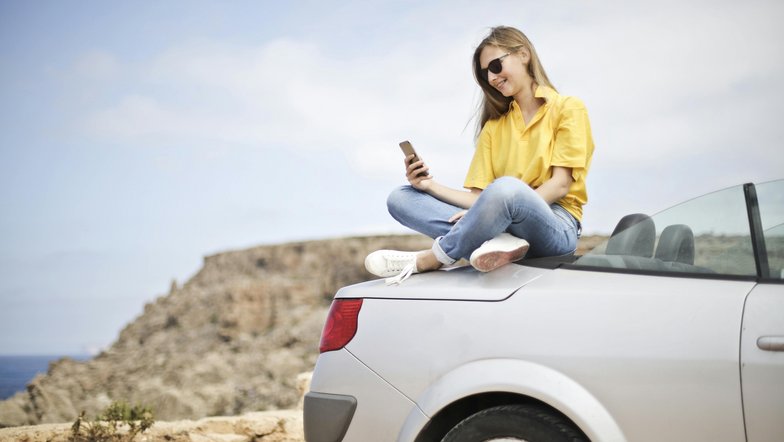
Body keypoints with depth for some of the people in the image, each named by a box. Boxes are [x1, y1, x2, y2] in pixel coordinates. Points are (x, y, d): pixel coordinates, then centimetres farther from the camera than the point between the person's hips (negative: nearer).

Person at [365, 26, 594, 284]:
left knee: (505, 187, -40)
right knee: (400, 198, -8)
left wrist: (494, 210, -19)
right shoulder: (493, 126, 22)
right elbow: (479, 197, 11)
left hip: (556, 226, -5)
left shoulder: (568, 109, 6)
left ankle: (428, 260, -20)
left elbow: (560, 184, -7)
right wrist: (431, 186, -6)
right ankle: (494, 241, -31)